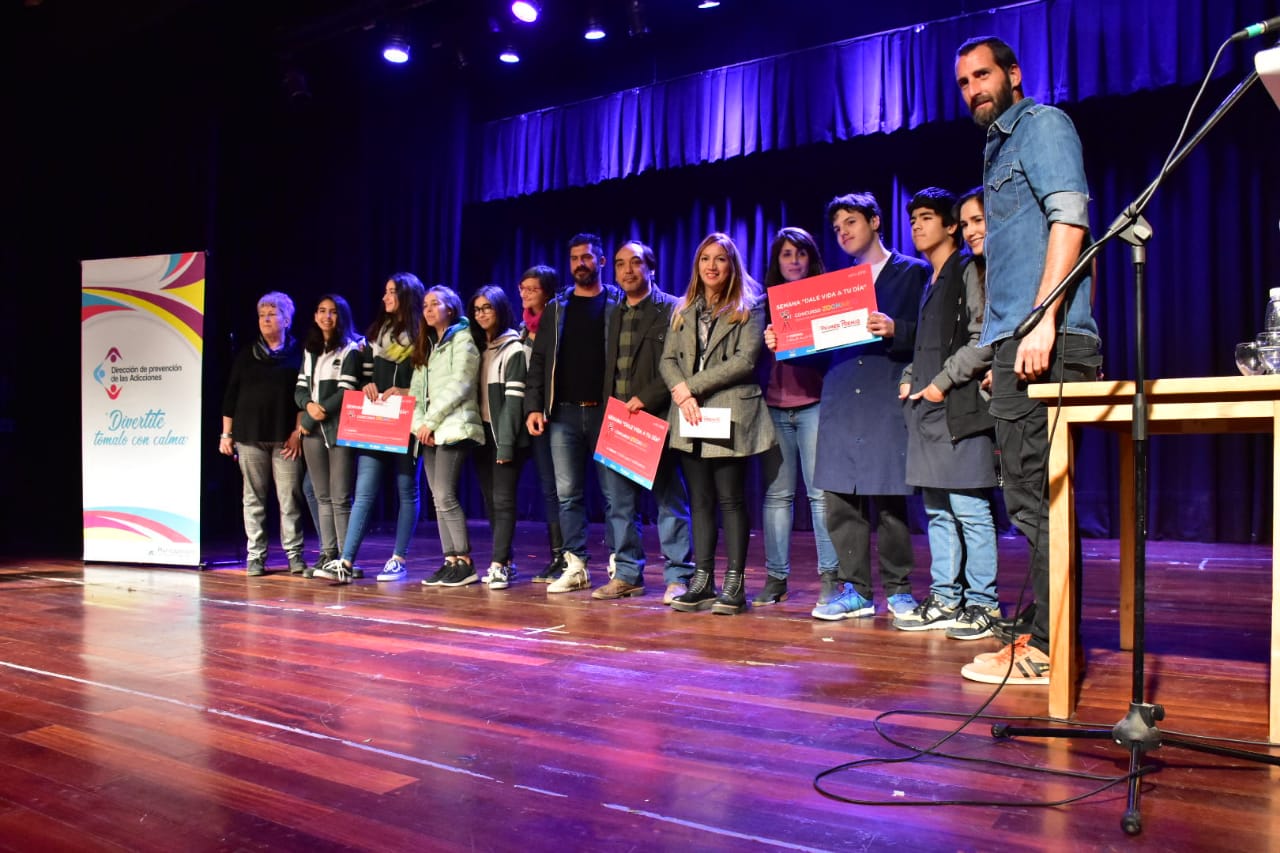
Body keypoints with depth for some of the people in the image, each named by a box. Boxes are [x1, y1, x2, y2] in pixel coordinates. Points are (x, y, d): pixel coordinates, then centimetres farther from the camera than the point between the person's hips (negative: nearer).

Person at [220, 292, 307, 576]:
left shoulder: (298, 354, 6)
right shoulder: (246, 355, 14)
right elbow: (230, 395, 13)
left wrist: (298, 431, -7)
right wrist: (226, 434, 8)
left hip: (285, 437, -2)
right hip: (250, 436, 3)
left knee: (289, 496, -4)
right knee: (254, 497, 4)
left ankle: (294, 554, 4)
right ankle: (255, 555, 10)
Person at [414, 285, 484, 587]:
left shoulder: (462, 339, 0)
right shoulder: (426, 345, 23)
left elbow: (458, 386, -10)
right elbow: (416, 390, 14)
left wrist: (431, 420, -12)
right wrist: (419, 423, -2)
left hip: (453, 427, -8)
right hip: (429, 431, 8)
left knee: (445, 496, -14)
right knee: (439, 498, 4)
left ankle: (465, 562, -8)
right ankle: (450, 561, 7)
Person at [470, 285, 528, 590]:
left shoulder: (513, 349, -5)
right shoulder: (478, 347, 17)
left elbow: (514, 399, -12)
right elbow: (473, 393, 15)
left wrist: (506, 444, -18)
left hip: (505, 434, -7)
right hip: (483, 433, 7)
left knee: (503, 499, -8)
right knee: (490, 500, 6)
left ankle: (498, 565, -7)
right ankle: (504, 561, 13)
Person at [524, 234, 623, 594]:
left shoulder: (619, 303, 4)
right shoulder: (556, 308, 14)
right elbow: (539, 359, 11)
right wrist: (533, 406, 0)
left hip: (606, 412, -3)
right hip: (563, 413, 3)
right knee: (568, 493, 3)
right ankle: (576, 567, 11)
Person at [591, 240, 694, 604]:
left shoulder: (672, 309, -1)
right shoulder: (615, 315, 18)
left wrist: (646, 397, -16)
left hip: (655, 418, -6)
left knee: (669, 500, -1)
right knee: (619, 501, 8)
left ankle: (678, 577, 6)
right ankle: (627, 574, 18)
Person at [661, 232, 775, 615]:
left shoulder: (749, 308, 3)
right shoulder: (684, 311, 18)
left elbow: (745, 360, -9)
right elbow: (667, 360, 10)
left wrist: (692, 386, -11)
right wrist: (682, 395, -10)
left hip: (730, 415, -5)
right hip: (690, 418, 5)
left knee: (730, 499, -4)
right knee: (700, 501, 7)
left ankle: (735, 584, 2)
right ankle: (702, 580, 13)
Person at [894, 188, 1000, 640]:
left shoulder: (969, 272, -2)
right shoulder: (926, 283, 22)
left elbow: (984, 340, -12)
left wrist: (943, 382, -13)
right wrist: (909, 380, 11)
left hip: (960, 408, -8)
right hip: (924, 408, 9)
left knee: (970, 509, -7)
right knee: (938, 511, 9)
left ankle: (981, 603, 1)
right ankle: (945, 600, 16)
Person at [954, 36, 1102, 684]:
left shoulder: (1042, 124, 1)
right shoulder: (999, 146, 27)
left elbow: (1070, 216, -14)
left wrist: (1042, 320, -23)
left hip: (1046, 341, -10)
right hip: (1018, 343, 10)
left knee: (1036, 497, -10)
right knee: (1034, 496, 11)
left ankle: (1047, 650, -3)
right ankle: (1052, 639, 19)